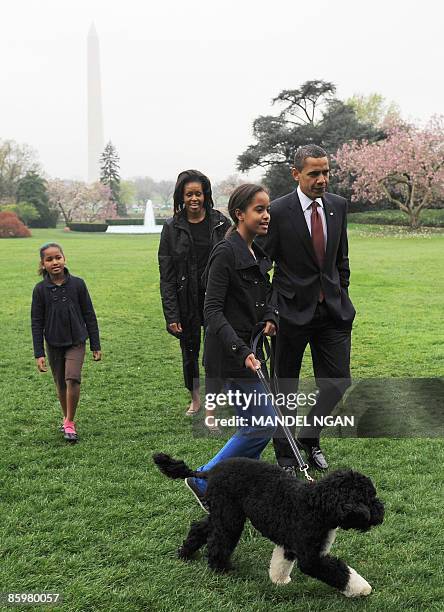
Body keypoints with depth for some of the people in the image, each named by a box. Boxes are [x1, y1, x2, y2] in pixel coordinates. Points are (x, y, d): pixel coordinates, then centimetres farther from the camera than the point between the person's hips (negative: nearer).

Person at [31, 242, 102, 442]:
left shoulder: (77, 284, -6)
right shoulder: (40, 289, -5)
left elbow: (89, 315, 0)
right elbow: (36, 323, -1)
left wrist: (96, 346, 1)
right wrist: (39, 354, -5)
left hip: (76, 342, -1)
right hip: (54, 344, 2)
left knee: (73, 379, -18)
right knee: (61, 384, 11)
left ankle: (69, 422, -6)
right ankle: (67, 419, 31)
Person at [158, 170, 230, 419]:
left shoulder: (221, 223, -2)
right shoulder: (172, 228, -2)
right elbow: (166, 276, -2)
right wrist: (171, 315, -7)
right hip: (186, 301, 1)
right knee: (190, 351, 16)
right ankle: (196, 399, 37)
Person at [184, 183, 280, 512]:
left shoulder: (258, 253, 11)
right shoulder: (226, 253, -16)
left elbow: (265, 295, 21)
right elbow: (213, 310, -20)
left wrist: (270, 317, -2)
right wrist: (241, 351, -29)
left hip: (247, 348, 9)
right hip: (230, 352, -9)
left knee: (253, 425, 13)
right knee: (263, 425, -6)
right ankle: (204, 481, 7)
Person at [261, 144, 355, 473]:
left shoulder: (338, 205, 4)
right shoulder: (278, 211, -12)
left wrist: (342, 295, 13)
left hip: (333, 310, 4)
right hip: (293, 311, -4)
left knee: (338, 383, 4)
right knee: (286, 388, 9)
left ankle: (310, 437, 30)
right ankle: (286, 457, 26)